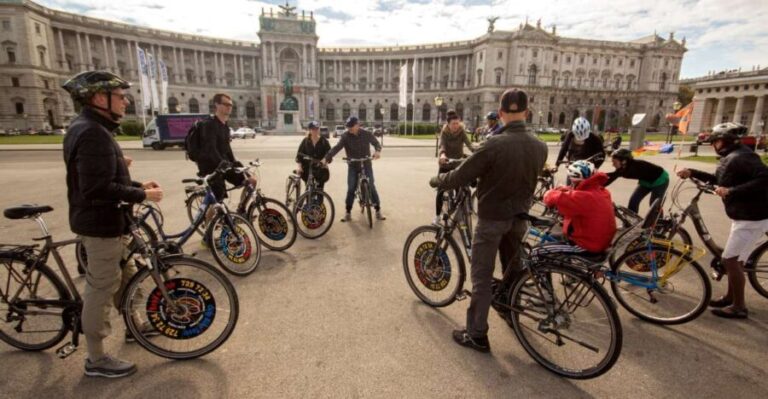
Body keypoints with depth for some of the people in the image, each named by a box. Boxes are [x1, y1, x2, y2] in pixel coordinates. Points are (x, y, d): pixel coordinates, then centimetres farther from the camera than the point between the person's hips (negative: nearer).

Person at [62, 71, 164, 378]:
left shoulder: (89, 128, 11)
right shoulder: (93, 133, -23)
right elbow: (98, 189, -29)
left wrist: (138, 185, 7)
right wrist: (142, 195, -20)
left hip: (106, 219, 11)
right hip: (101, 222, -11)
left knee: (124, 274, 23)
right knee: (102, 287, 1)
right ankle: (96, 359, 16)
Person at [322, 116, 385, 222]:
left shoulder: (366, 134, -8)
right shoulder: (345, 136, -11)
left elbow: (376, 143, 3)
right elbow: (336, 148, -22)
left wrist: (378, 151, -20)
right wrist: (327, 158, -37)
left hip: (366, 165, 0)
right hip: (353, 166, 0)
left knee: (371, 187, -3)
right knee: (351, 189, -3)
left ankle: (378, 211, 9)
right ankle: (348, 213, 10)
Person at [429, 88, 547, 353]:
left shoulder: (494, 145, -23)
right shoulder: (540, 146, -3)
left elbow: (460, 177, -18)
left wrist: (436, 181, 1)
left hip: (492, 218, -5)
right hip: (520, 216, 6)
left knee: (482, 277, 4)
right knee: (514, 266, 27)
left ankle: (476, 335, 13)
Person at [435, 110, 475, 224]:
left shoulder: (462, 131, -9)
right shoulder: (444, 132, -10)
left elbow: (468, 144, -23)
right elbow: (442, 145, -26)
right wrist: (442, 155, -49)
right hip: (445, 164, 0)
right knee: (440, 191, -1)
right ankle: (437, 216, 11)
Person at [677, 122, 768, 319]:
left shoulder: (741, 157, -20)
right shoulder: (731, 157, 12)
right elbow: (718, 180, 23)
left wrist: (731, 191, -34)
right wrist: (692, 173, 15)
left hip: (752, 217, -10)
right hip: (743, 215, 10)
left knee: (730, 260, -6)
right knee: (734, 259, 18)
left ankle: (739, 307, 6)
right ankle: (731, 298, 31)